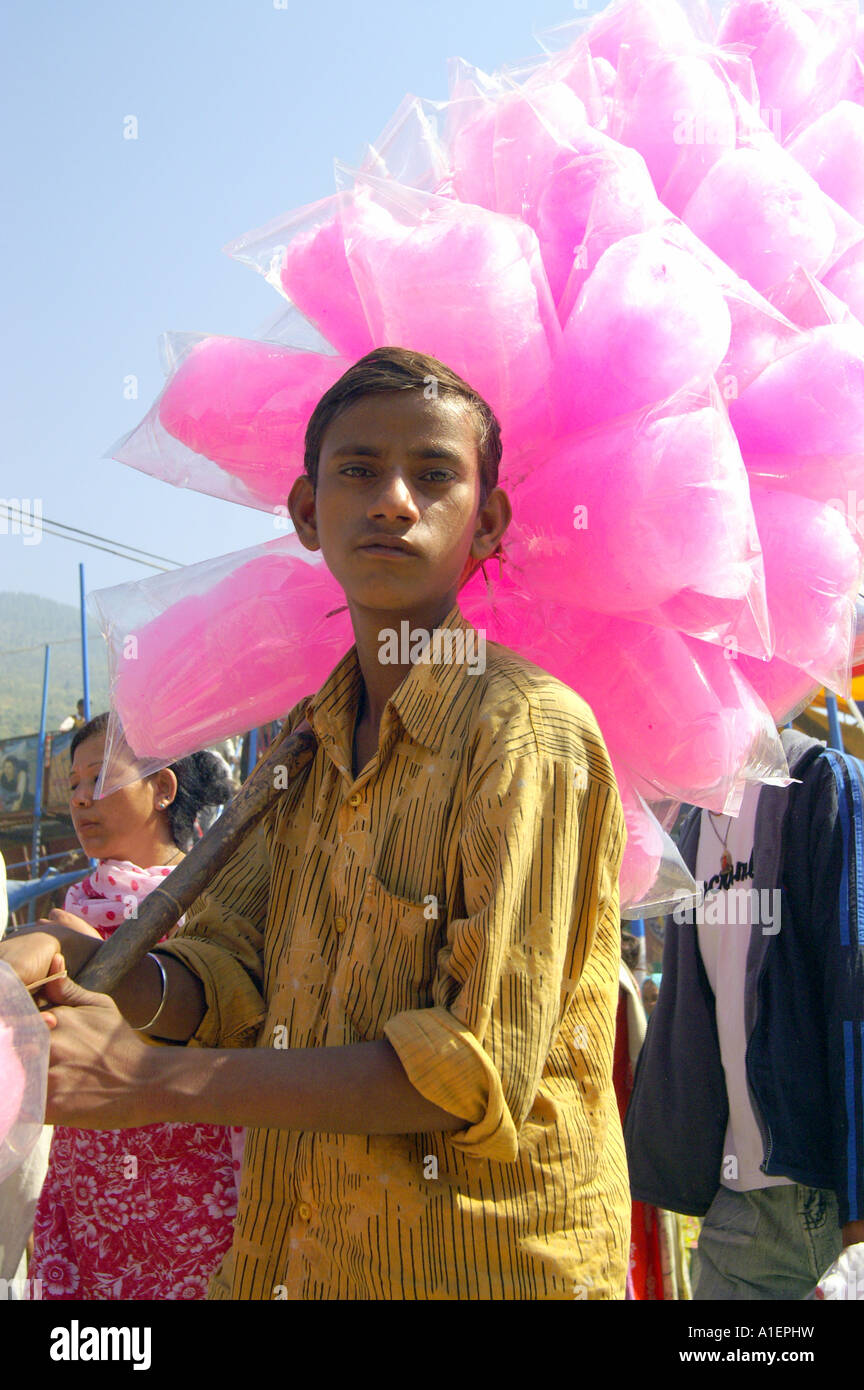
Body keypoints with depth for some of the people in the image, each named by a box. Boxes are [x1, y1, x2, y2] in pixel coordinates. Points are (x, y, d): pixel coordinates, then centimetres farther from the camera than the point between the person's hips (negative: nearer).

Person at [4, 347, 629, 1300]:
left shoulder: (530, 731, -18)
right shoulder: (305, 740, 4)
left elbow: (478, 1071, -21)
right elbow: (229, 981, 1)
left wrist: (150, 1081, -22)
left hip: (483, 1257, -5)